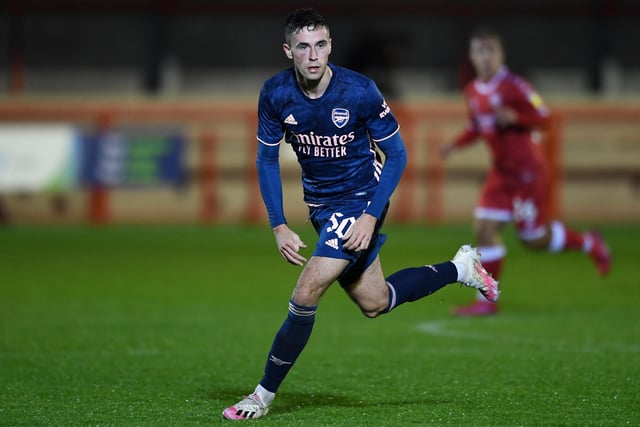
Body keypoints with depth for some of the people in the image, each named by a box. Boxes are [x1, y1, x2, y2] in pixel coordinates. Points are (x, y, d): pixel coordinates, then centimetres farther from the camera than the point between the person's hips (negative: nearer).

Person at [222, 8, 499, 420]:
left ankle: (265, 394, -1)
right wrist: (279, 226, -8)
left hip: (360, 201, -5)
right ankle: (459, 267, 37)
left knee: (306, 294, -16)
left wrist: (371, 217, -22)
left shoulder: (360, 90, -23)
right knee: (374, 304, 14)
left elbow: (397, 155, -14)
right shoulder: (275, 93, -12)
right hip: (321, 206, 5)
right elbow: (267, 159, -1)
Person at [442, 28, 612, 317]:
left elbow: (543, 118, -13)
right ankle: (487, 301, 3)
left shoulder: (514, 86, -15)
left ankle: (589, 243, 25)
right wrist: (454, 144, 2)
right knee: (484, 229, -4)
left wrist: (514, 117, -31)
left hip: (527, 171, -7)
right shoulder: (472, 92, 7)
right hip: (501, 172, 7)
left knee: (533, 239, -1)